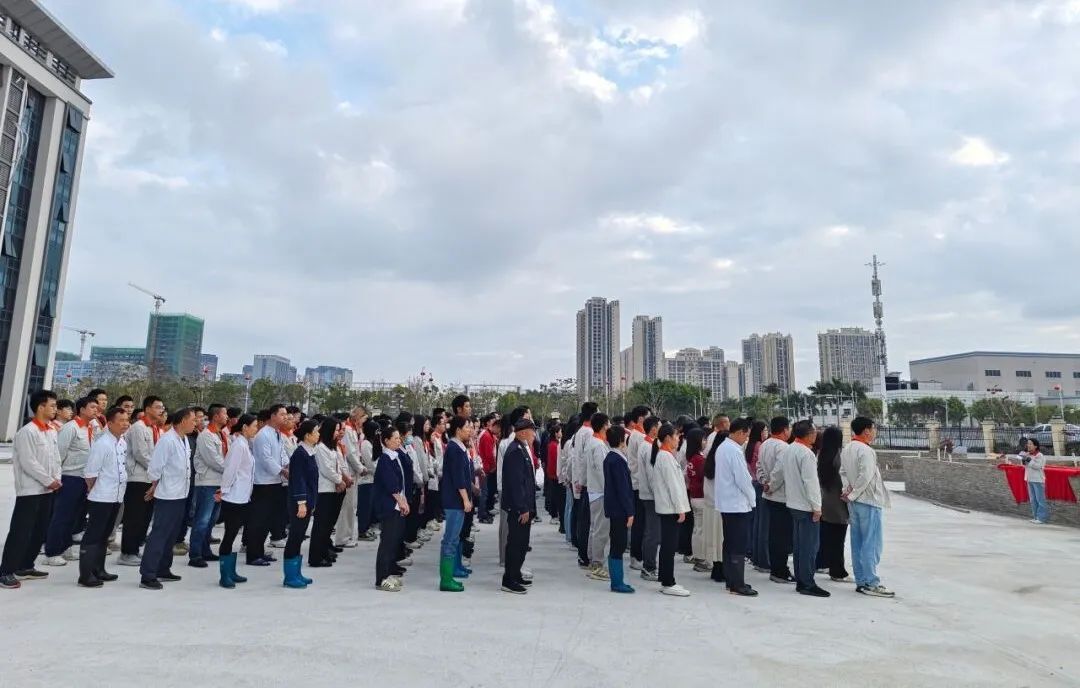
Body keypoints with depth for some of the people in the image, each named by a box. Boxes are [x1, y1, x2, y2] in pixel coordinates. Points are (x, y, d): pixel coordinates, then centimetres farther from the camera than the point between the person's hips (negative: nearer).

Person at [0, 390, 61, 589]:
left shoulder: (52, 432, 10)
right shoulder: (27, 431, -13)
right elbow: (28, 463, -17)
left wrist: (56, 479, -1)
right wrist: (49, 481, -12)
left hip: (47, 490, 8)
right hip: (30, 490, -8)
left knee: (40, 532, 13)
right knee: (20, 532, -4)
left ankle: (25, 567, 24)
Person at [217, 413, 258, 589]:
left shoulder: (245, 444, 11)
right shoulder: (239, 445, -16)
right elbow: (230, 470, -17)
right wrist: (224, 490, -9)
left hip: (242, 498, 9)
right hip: (233, 498, -9)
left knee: (232, 535, 14)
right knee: (230, 535, -2)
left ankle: (231, 572, 22)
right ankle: (224, 576, 7)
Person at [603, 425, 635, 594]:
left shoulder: (609, 458, 11)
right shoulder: (618, 460, -18)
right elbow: (623, 488, -19)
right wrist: (629, 512, -17)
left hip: (614, 508, 10)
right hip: (620, 509, -10)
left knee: (616, 546, 14)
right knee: (618, 546, -3)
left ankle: (617, 581, 21)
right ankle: (617, 583, 4)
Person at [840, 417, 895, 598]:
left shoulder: (846, 449, 10)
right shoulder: (866, 451, -17)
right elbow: (865, 477, -22)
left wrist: (848, 491, -1)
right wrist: (852, 494, -12)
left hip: (854, 502, 8)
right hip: (868, 502, -8)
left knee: (857, 543, 11)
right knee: (871, 544, -3)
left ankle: (860, 581, 17)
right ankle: (871, 583, 0)